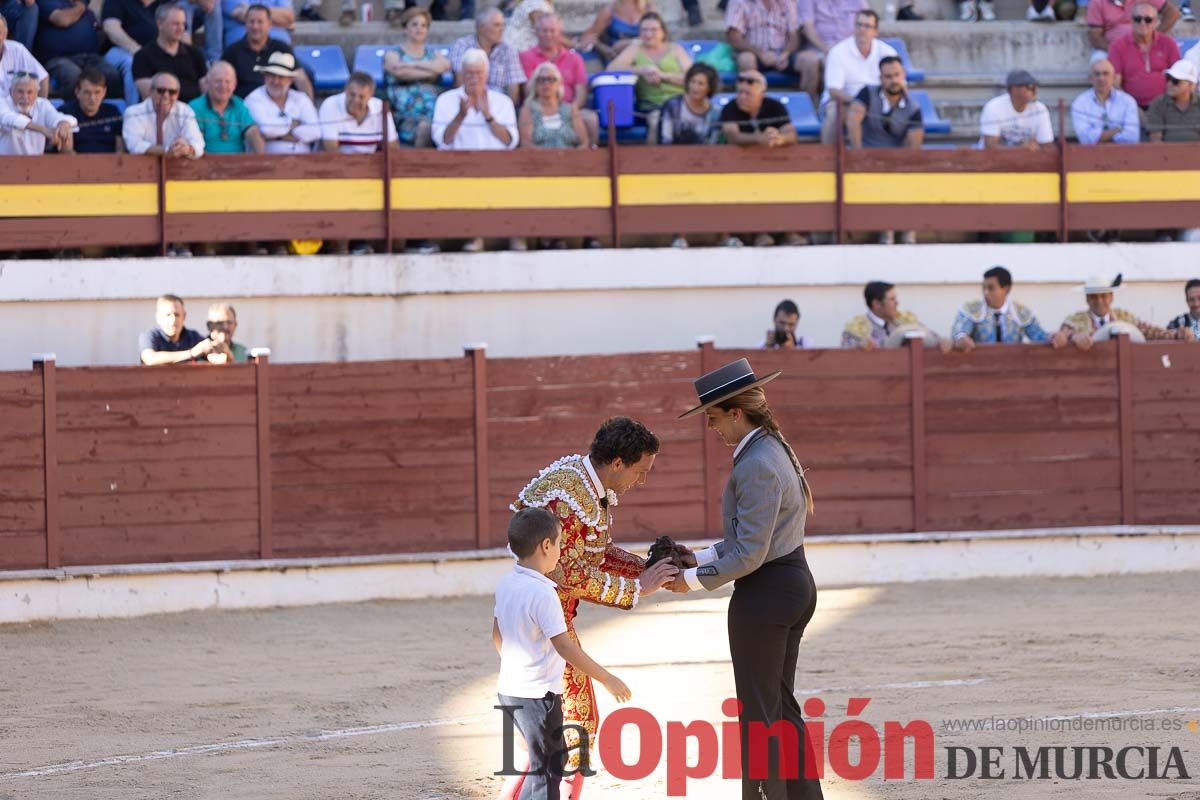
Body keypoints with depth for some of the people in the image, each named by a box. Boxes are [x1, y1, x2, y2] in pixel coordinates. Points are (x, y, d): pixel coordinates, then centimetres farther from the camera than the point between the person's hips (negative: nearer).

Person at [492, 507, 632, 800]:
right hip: (537, 694, -9)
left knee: (556, 755, 20)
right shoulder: (542, 593, -22)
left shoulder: (506, 584, 4)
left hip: (509, 688, 9)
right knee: (545, 766, 0)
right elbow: (564, 646, -23)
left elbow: (497, 636, 15)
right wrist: (608, 680, -17)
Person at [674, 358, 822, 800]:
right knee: (782, 705, 18)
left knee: (758, 713, 0)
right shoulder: (776, 449, 10)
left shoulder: (755, 466, -22)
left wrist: (695, 579, -12)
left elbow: (750, 553, -22)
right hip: (795, 585, 10)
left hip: (764, 594, -10)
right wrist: (702, 557, 13)